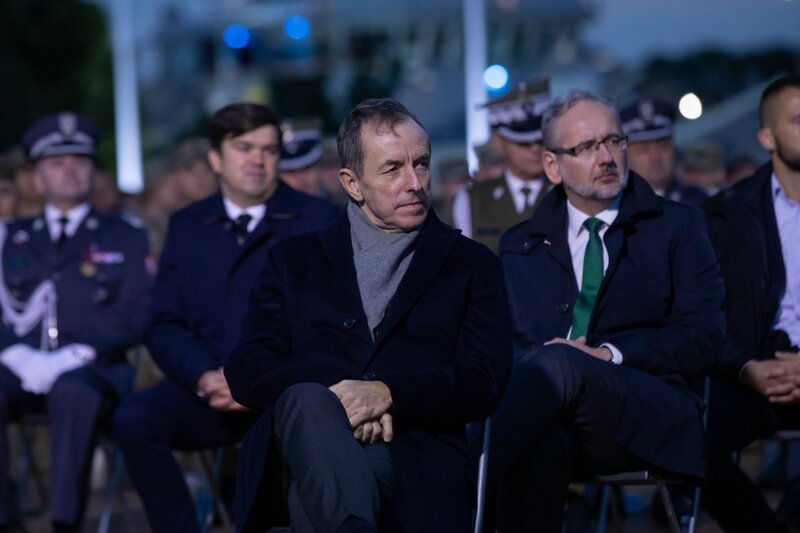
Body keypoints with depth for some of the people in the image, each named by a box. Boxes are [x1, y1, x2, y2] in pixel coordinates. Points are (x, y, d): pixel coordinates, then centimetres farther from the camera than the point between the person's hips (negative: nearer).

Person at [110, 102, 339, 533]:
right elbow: (164, 325, 9)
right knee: (133, 418, -26)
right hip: (212, 390, 3)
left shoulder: (317, 220, 6)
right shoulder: (187, 227, 16)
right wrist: (205, 378, -12)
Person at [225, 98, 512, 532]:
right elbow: (247, 371, 10)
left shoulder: (472, 265, 21)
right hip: (306, 440, 2)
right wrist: (333, 396, -12)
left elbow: (484, 381, 6)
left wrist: (387, 393, -14)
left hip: (414, 453, -2)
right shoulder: (294, 260, 24)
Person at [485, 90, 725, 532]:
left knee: (559, 363, -36)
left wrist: (610, 354, -8)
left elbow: (704, 337, 7)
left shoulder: (677, 226, 17)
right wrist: (529, 360, -10)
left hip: (650, 419, -1)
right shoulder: (520, 246, 25)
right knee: (540, 441, -40)